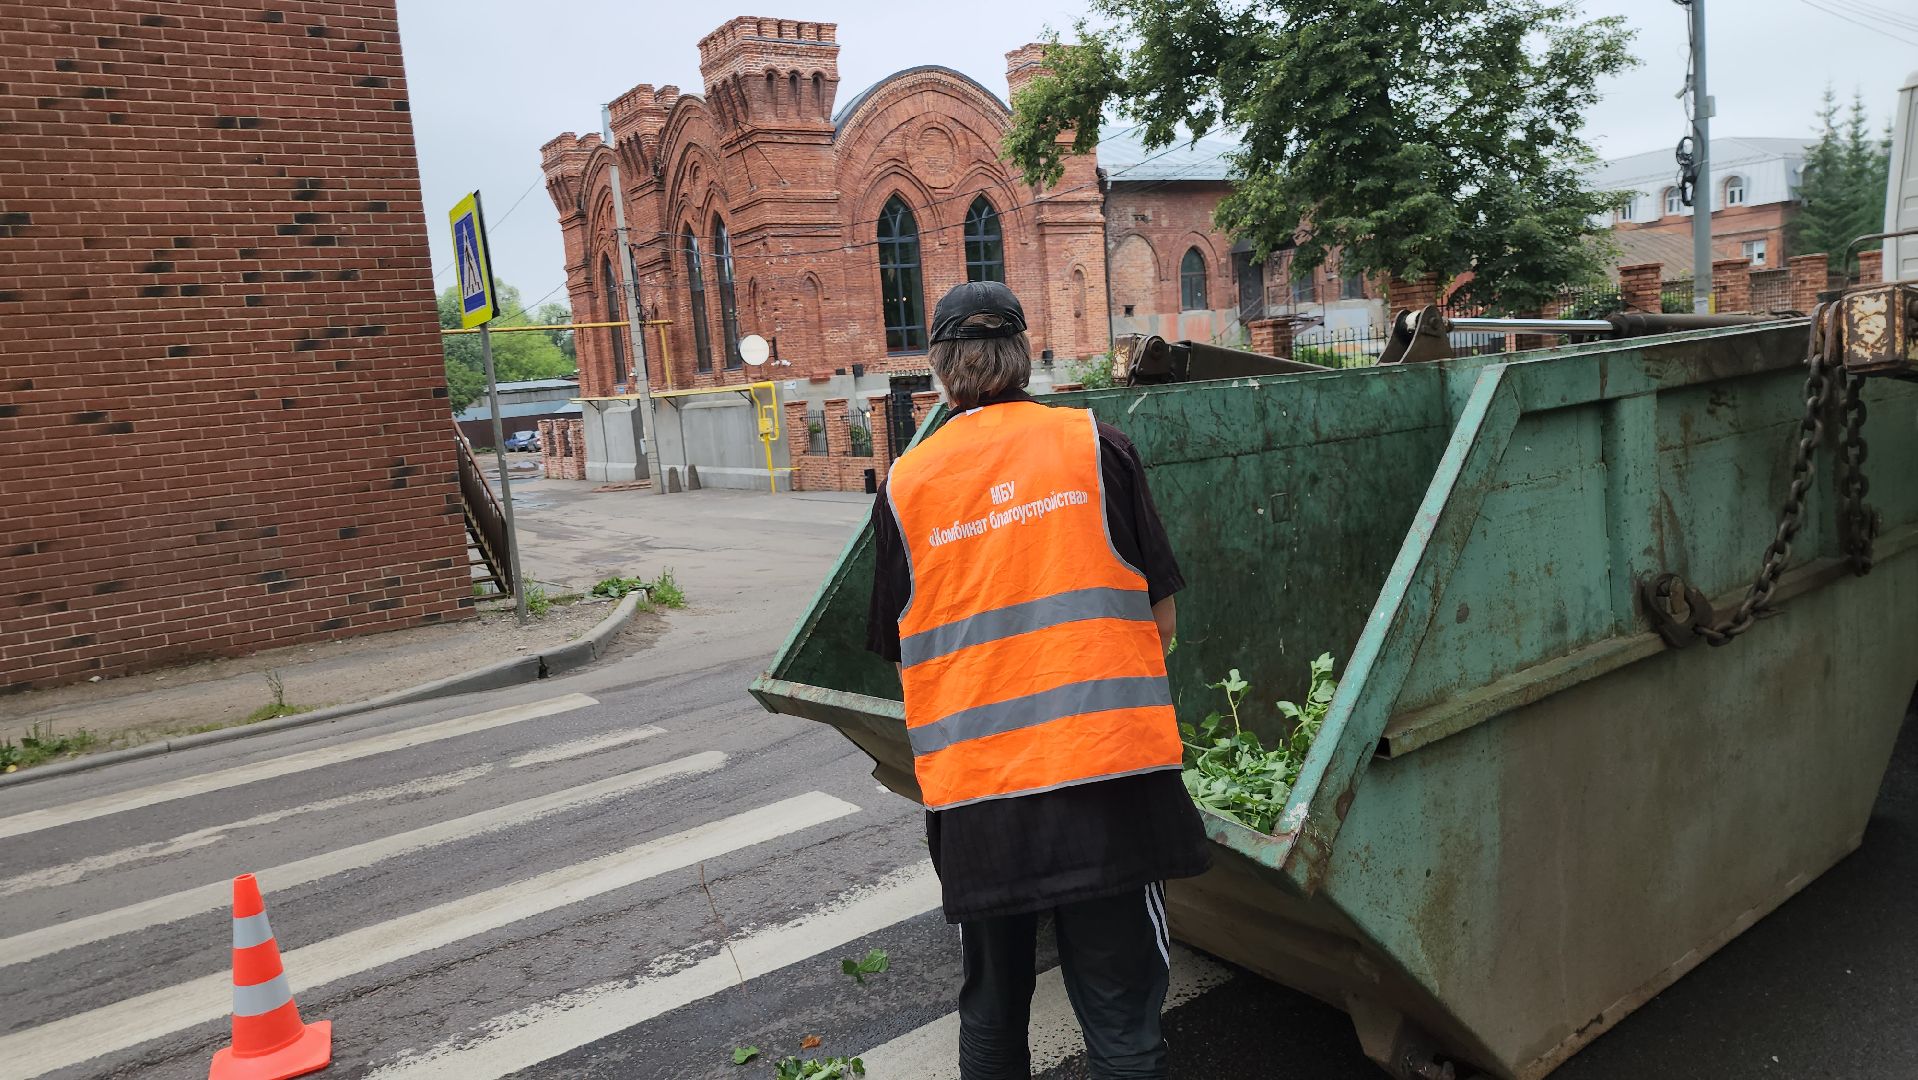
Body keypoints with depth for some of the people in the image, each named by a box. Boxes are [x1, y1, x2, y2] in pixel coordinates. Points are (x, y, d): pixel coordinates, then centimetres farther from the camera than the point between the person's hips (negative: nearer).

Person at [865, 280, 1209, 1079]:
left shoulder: (905, 484, 2)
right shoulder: (1094, 446, 0)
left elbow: (899, 648, 10)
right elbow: (1161, 619, 4)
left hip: (973, 793, 2)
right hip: (1105, 774, -1)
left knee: (991, 1014, 20)